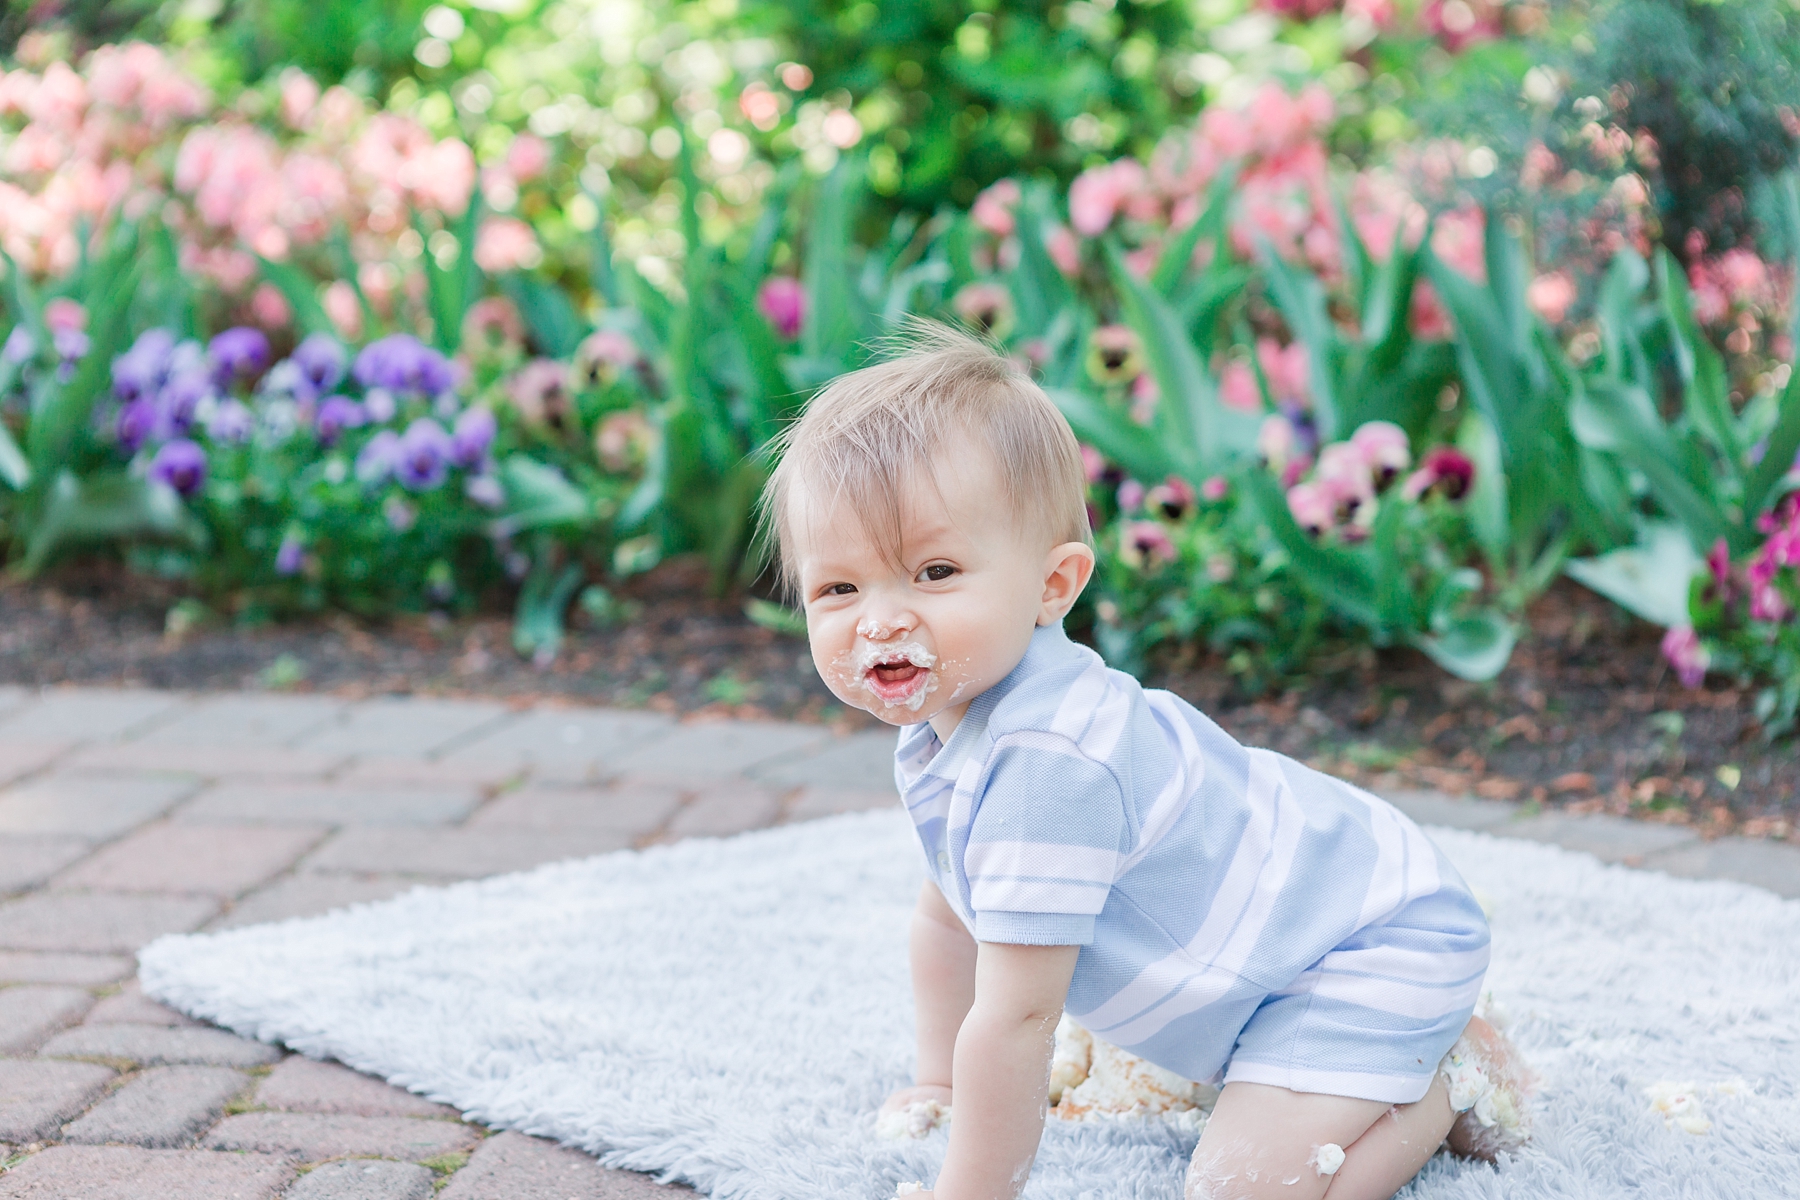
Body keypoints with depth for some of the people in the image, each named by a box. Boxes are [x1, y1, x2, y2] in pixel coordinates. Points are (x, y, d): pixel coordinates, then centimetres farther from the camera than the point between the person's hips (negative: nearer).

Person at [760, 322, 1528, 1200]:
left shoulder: (1044, 764, -35)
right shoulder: (940, 721, -2)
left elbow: (1014, 1019, -30)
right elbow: (947, 917, 17)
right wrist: (943, 1085, 22)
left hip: (1379, 947, -10)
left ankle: (1447, 1079, 0)